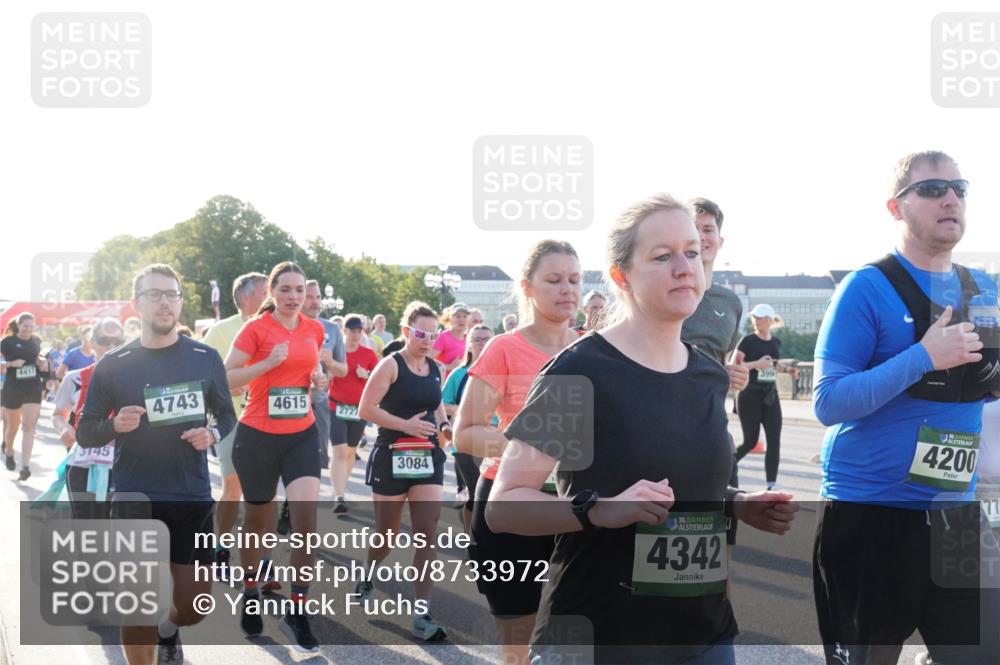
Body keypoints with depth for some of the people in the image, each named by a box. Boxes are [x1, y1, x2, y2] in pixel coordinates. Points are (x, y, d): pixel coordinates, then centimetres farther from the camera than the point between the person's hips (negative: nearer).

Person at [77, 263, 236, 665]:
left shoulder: (205, 358, 3)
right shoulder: (113, 365, -1)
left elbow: (226, 414, 13)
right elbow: (84, 433, 2)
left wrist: (212, 435, -9)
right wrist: (115, 425, -19)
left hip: (193, 496, 2)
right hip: (135, 498, -1)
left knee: (194, 604, 6)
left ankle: (168, 632, 42)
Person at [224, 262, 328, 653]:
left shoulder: (315, 330, 5)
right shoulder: (255, 328, -9)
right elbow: (226, 379, -14)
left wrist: (318, 380, 2)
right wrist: (268, 363, -25)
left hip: (302, 435, 3)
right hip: (258, 435, -3)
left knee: (306, 513, -15)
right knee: (257, 520, 12)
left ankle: (297, 611, -6)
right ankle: (250, 593, 38)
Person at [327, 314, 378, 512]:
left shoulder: (369, 354, 2)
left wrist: (367, 375, -13)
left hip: (359, 408, 2)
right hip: (337, 407, -2)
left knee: (350, 451, 13)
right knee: (339, 452, -13)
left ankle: (341, 487, 33)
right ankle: (339, 497, -18)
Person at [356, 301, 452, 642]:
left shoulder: (435, 369, 8)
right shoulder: (391, 365, -9)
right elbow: (366, 409, -14)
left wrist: (444, 425, 4)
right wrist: (406, 425, -20)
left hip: (428, 459, 4)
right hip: (392, 457, -4)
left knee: (427, 534, -7)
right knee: (387, 533, 10)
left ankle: (422, 615, -8)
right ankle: (367, 578, 43)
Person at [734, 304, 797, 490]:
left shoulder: (776, 342, 9)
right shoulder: (748, 341, -7)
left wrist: (787, 369, 4)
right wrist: (756, 364, -25)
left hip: (770, 396, 5)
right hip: (750, 396, -5)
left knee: (774, 441, -4)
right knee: (750, 441, 2)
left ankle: (771, 485, -1)